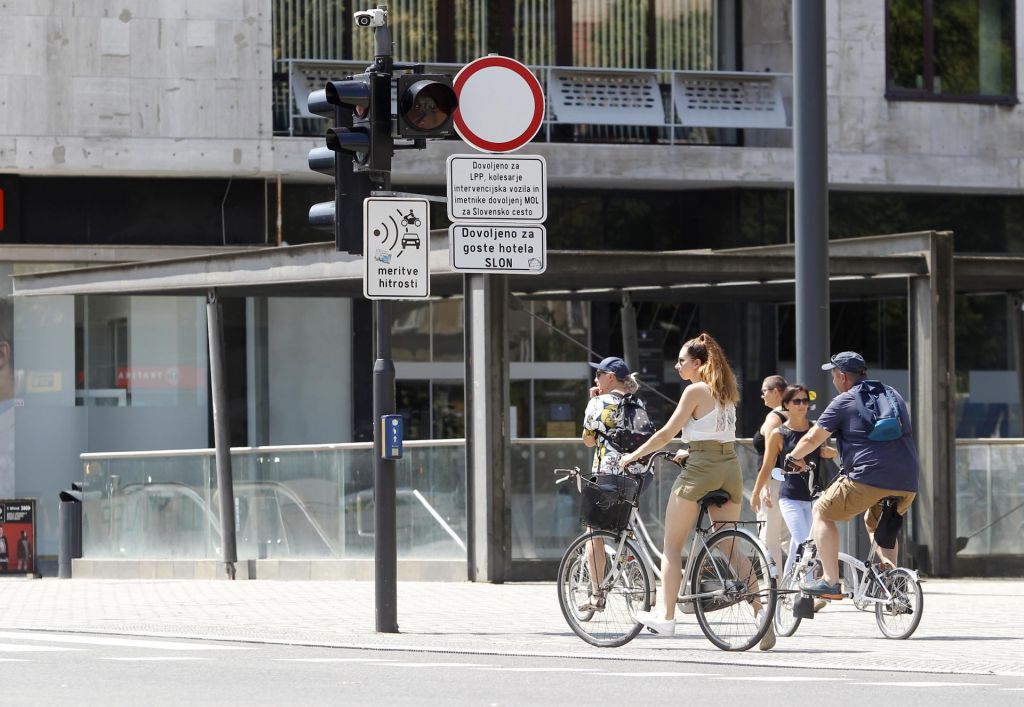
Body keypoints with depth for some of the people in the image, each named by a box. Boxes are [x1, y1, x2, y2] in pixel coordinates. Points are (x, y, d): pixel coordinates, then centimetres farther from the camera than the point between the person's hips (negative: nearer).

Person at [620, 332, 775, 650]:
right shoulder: (726, 391, 14)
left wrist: (634, 455, 2)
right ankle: (759, 609, -7)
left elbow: (666, 433, -7)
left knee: (672, 545, 4)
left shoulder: (695, 391, -8)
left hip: (700, 469, -7)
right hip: (731, 468, 7)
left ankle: (666, 616, 1)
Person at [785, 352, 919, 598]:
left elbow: (812, 439, 3)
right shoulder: (894, 396, 22)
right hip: (906, 482, 6)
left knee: (822, 512, 11)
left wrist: (794, 456, 23)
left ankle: (830, 582, 3)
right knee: (877, 524, 31)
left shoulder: (844, 402, 3)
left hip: (869, 478, -6)